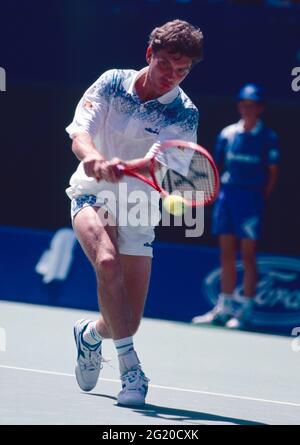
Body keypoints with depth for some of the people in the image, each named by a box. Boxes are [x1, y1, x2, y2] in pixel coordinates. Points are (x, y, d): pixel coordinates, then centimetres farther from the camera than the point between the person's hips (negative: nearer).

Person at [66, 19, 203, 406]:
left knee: (127, 322, -1)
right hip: (92, 197, -1)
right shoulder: (112, 84, -5)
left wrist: (121, 166, -45)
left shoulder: (184, 116, -7)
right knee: (108, 262, -34)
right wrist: (94, 157, -39)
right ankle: (130, 367, -29)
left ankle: (90, 334, 37)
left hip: (138, 212, 2)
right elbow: (79, 133, -15)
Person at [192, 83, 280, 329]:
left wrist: (262, 197, -4)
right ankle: (225, 307, 14)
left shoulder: (268, 137, -1)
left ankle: (246, 309, 1)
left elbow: (273, 172, 2)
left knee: (248, 256, -2)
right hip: (227, 196, 4)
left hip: (251, 197, -4)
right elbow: (217, 166, 12)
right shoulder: (228, 134, 8)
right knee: (226, 256, 8)